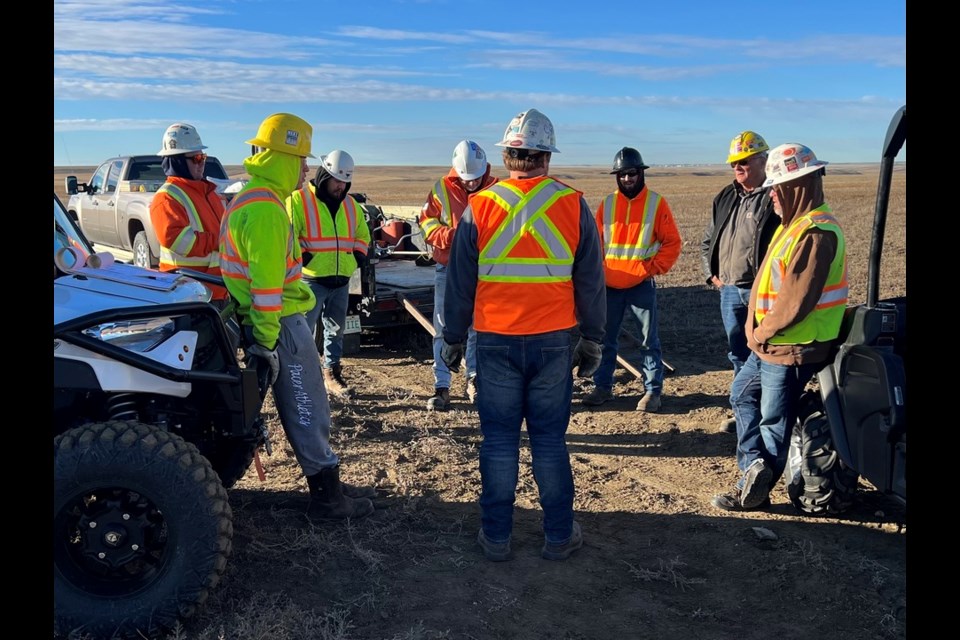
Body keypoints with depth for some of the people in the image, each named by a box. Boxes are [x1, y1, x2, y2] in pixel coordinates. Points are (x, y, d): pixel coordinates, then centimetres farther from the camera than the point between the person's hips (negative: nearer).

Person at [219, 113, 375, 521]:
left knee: (307, 406, 16)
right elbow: (266, 281, -23)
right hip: (281, 324, -11)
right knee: (307, 411, -1)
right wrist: (265, 340, -23)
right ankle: (327, 498, 9)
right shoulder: (266, 208, -20)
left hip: (279, 319, 11)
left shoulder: (254, 198, 15)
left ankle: (330, 484, 27)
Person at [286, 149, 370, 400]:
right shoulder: (299, 200, -8)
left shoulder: (350, 204, 12)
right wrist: (303, 259, -15)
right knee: (304, 332, -3)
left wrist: (357, 258, 10)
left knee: (336, 331, 14)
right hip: (310, 280, -6)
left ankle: (332, 375, 26)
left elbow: (362, 235, 24)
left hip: (341, 281, 6)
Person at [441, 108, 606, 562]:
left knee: (499, 441, 9)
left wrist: (453, 338, 12)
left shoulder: (479, 207, -3)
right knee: (550, 440, 9)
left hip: (496, 342, 0)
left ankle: (496, 536, 18)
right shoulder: (573, 205, -1)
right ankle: (559, 536, 19)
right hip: (554, 342, 0)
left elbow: (460, 283, 2)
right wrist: (592, 341, 12)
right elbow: (591, 282, 3)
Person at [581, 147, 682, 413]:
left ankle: (653, 391, 12)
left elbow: (672, 242, 0)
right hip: (609, 284, 3)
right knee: (604, 338, 9)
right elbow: (596, 241, 12)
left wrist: (654, 268, -10)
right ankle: (602, 386, 21)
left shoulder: (656, 203, -1)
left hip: (642, 285, -3)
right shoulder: (607, 203, 8)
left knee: (648, 340, 3)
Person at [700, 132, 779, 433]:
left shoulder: (775, 199, -9)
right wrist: (711, 274, 12)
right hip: (729, 292, 7)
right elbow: (707, 241, 22)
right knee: (738, 355, 15)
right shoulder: (724, 198, 13)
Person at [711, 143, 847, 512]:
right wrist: (753, 326, 1)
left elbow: (796, 300, -27)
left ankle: (755, 491, 18)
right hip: (769, 343, 10)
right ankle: (754, 466, 19)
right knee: (742, 394, 21)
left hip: (793, 350, -10)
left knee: (773, 422, 4)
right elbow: (765, 278, 12)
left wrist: (762, 332, -13)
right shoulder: (792, 225, 11)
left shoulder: (815, 233, -23)